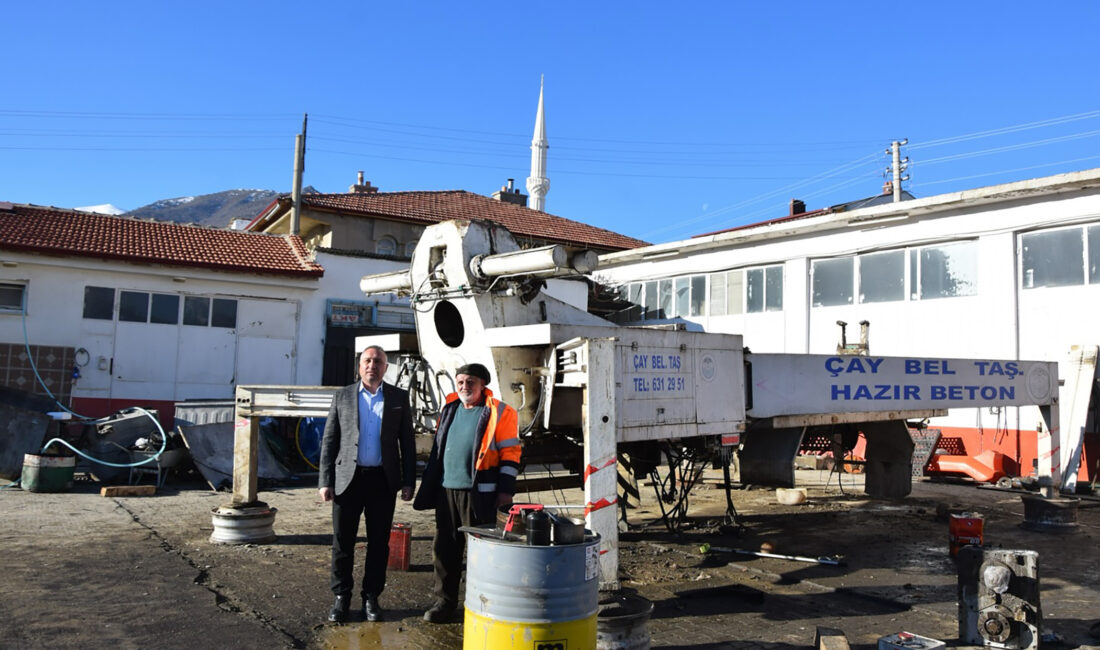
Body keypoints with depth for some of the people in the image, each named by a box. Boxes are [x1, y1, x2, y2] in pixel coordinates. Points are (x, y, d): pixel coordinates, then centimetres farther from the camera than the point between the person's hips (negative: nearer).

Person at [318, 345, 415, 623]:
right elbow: (329, 441, 5)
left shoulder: (399, 398, 5)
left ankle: (371, 597, 20)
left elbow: (407, 442, 6)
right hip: (348, 478, 0)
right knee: (342, 542, 5)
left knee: (379, 543, 7)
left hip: (383, 480, 0)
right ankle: (341, 597, 20)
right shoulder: (342, 396, 5)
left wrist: (408, 482, 0)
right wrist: (325, 481, -2)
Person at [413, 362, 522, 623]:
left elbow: (510, 453, -6)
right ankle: (444, 600, 25)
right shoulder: (450, 409, 13)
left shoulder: (499, 413, -5)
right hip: (446, 489, 6)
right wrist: (430, 486, 17)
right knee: (444, 549, 11)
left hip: (478, 493, -6)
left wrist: (505, 489, -11)